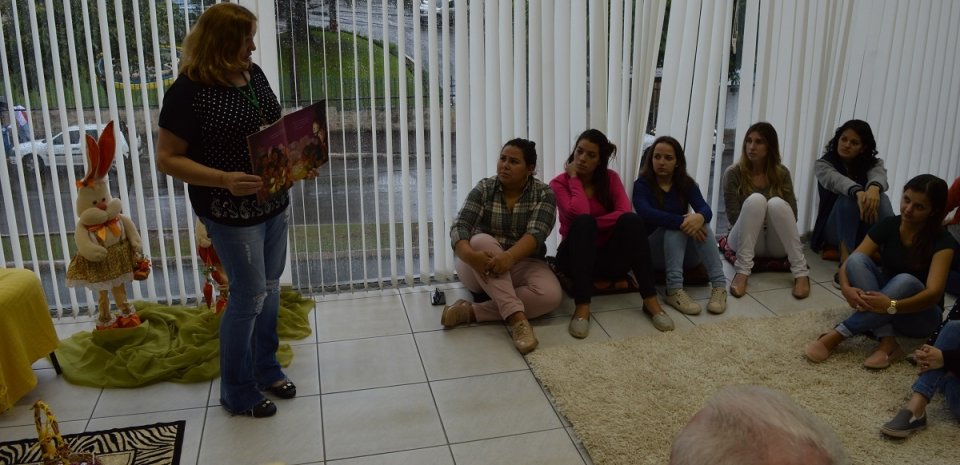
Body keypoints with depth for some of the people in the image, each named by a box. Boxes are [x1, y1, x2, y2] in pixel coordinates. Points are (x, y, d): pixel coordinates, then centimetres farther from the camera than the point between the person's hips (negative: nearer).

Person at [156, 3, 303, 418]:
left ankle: (265, 369, 37)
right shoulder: (189, 92, -18)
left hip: (274, 202, 7)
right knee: (248, 297, 2)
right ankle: (238, 394, 21)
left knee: (269, 289, 17)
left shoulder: (253, 74, 3)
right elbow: (167, 159, -16)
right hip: (231, 212, -7)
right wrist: (225, 180, -29)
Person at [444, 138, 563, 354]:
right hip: (482, 268, 0)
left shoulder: (543, 194, -6)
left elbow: (536, 234, -22)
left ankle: (472, 312, -29)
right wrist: (469, 255, -40)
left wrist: (510, 257, -42)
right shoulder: (484, 189, -6)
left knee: (551, 295, -30)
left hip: (523, 265, 1)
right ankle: (516, 317, -43)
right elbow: (459, 227, -18)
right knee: (482, 241, -34)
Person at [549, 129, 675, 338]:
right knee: (583, 222, -33)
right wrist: (574, 178, -14)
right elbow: (579, 213, -23)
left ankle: (650, 300, -27)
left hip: (608, 256, 2)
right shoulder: (559, 183, -5)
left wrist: (590, 224, -19)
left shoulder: (611, 178, 2)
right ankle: (582, 306, -41)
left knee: (631, 219, -26)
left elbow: (624, 212, -15)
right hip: (576, 257, -2)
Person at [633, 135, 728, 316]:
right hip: (651, 248, -3)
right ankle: (674, 290, -45)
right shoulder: (642, 184, -8)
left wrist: (699, 218, -40)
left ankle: (719, 285, -37)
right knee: (676, 226, -31)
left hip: (685, 250, 3)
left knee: (700, 224, -26)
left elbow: (705, 209, -15)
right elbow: (647, 214, -28)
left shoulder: (686, 184, 2)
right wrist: (682, 222, -38)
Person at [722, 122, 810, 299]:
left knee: (776, 203, -29)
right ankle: (742, 271, -35)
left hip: (776, 244, 2)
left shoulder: (781, 173, 1)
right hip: (745, 240, -1)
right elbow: (733, 216, -10)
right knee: (756, 199, -29)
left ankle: (801, 272, -31)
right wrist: (759, 219, -20)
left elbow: (791, 214, -3)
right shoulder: (733, 173, -6)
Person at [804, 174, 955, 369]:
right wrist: (847, 288, -35)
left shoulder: (942, 241, -16)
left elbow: (934, 292, -30)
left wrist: (891, 306, -48)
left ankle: (836, 335, -38)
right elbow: (849, 264, -12)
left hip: (919, 315, -4)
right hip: (881, 304, 4)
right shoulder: (888, 226, -5)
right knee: (857, 259, -25)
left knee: (906, 281, -37)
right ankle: (887, 342, -35)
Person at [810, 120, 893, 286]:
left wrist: (874, 188, -51)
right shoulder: (823, 164, -4)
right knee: (848, 197, -33)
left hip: (866, 232, 2)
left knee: (880, 198, -29)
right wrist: (858, 192, -52)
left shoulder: (873, 163, 1)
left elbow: (879, 175, -25)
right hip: (835, 232, -2)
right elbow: (837, 181, -28)